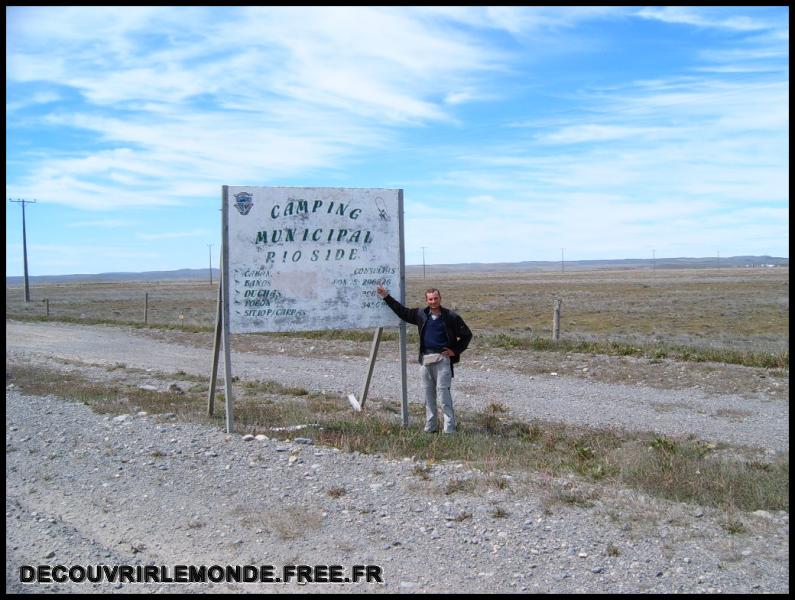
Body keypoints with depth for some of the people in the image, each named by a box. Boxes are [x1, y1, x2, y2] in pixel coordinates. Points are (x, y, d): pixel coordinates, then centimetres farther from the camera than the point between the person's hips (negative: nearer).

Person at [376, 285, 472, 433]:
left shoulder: (451, 316, -2)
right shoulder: (421, 314, 9)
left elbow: (467, 335, 4)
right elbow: (403, 312, 21)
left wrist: (455, 351, -2)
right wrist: (387, 297, 20)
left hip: (442, 358, -5)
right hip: (425, 359, 5)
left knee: (443, 391, -9)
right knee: (428, 393, 8)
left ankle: (449, 428, -5)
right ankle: (430, 427, 17)